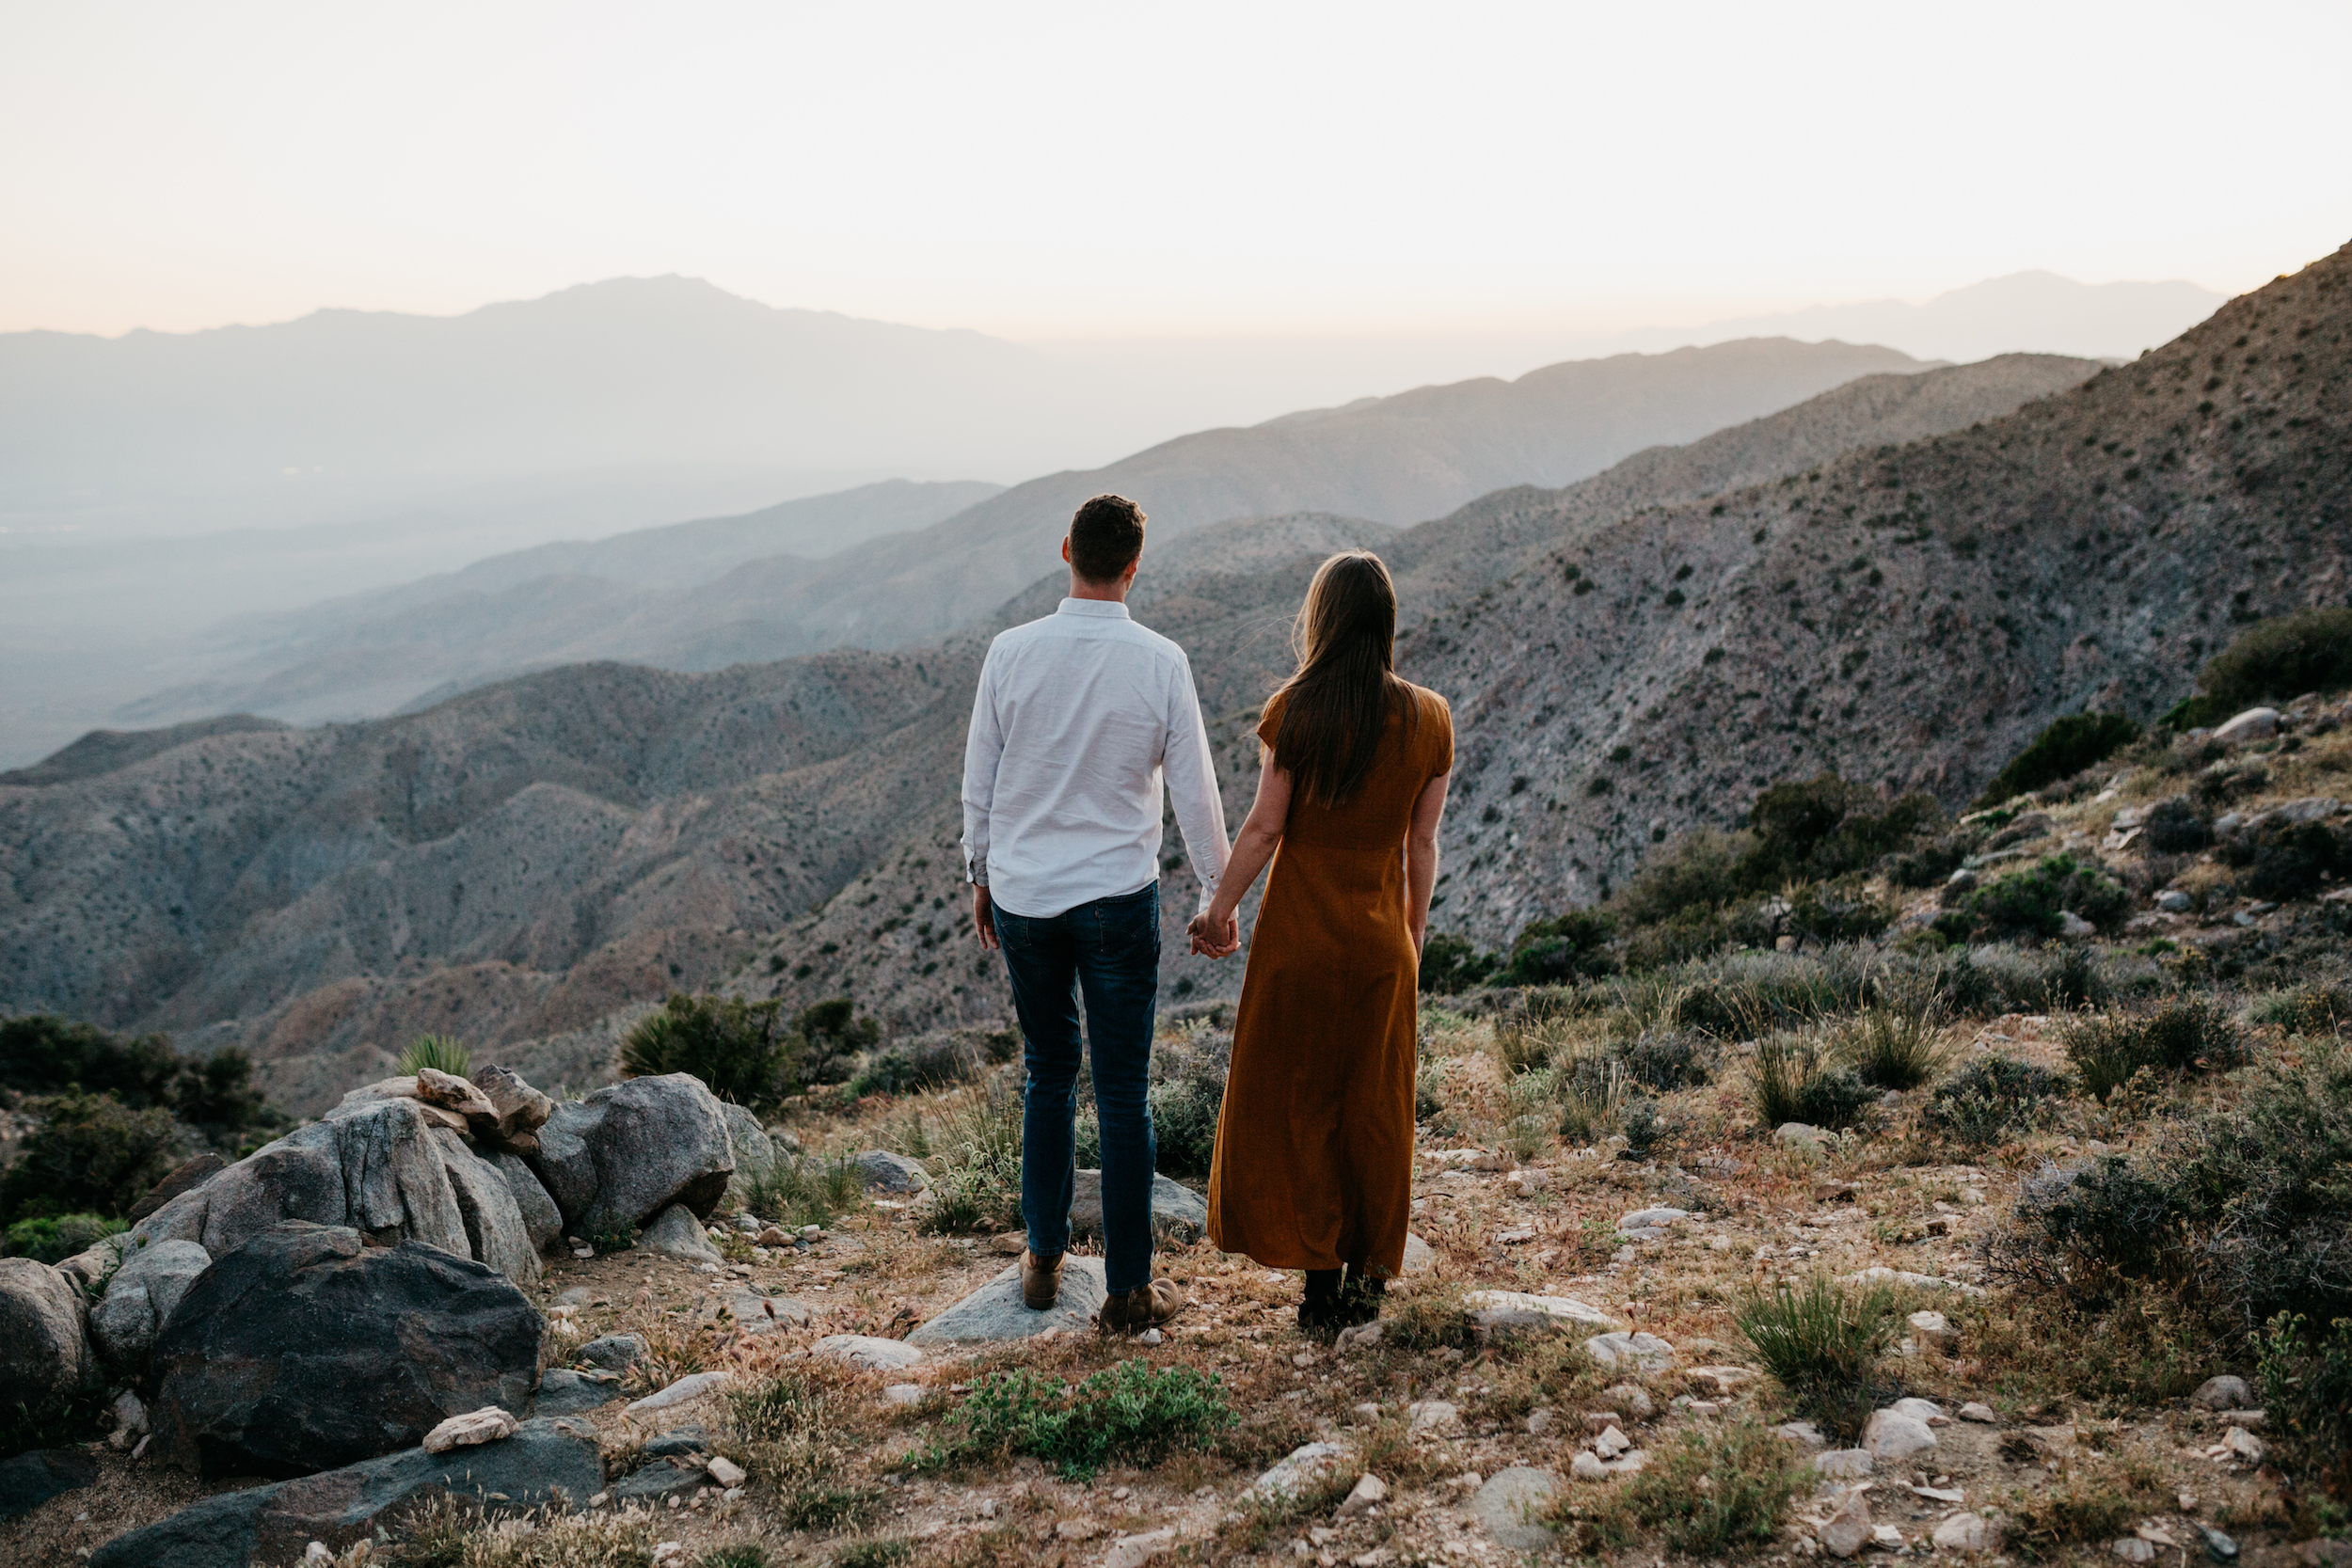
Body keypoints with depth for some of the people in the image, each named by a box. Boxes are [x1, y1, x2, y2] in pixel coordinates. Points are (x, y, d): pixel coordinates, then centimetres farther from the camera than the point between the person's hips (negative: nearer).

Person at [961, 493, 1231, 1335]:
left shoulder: (1011, 652, -5)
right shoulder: (1161, 662, -9)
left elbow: (979, 778, 3)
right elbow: (1195, 790, -4)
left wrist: (981, 876, 17)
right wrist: (1218, 892, 9)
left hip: (1022, 894, 2)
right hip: (1118, 895, -2)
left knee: (1048, 1073, 19)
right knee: (1124, 1092, 5)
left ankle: (1043, 1259, 27)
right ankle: (1128, 1291, 13)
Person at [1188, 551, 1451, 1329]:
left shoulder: (1296, 709, -11)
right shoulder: (1429, 718, -1)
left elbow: (1266, 826, -9)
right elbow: (1422, 842, 3)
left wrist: (1219, 910, 3)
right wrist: (1414, 934, 14)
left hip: (1300, 930, -3)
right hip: (1381, 936, 3)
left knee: (1298, 1101, 9)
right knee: (1374, 1106, 13)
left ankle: (1322, 1278, 12)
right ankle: (1369, 1274, 21)